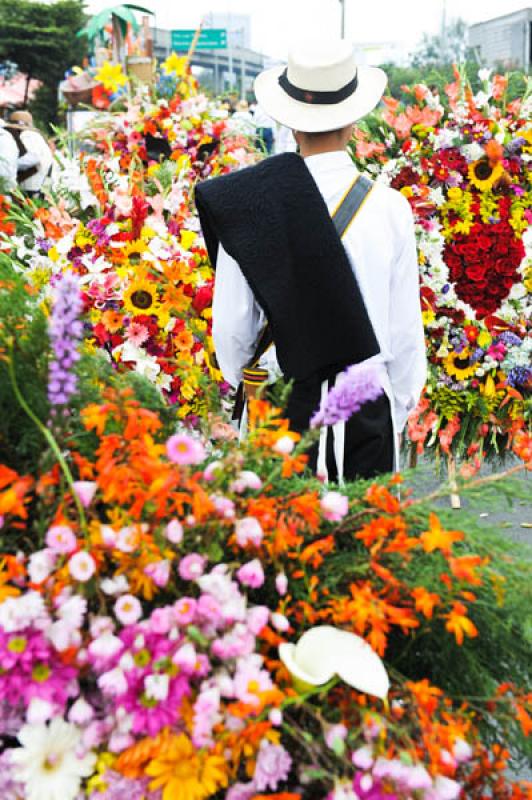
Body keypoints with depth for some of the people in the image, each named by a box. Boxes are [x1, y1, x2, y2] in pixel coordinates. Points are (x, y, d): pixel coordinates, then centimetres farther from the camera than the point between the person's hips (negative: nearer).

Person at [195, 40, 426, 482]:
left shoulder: (246, 205, -8)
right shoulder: (389, 207, -7)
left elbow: (231, 329, -3)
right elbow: (406, 329, -1)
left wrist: (242, 383, 17)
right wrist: (400, 410, 13)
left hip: (281, 408, 0)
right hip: (367, 407, 0)